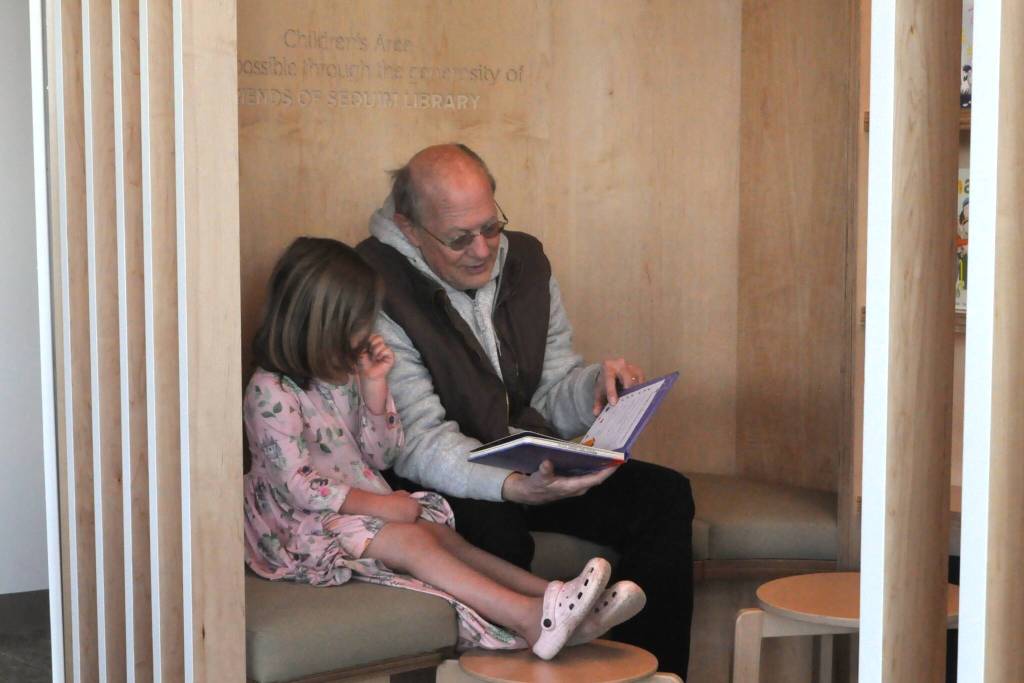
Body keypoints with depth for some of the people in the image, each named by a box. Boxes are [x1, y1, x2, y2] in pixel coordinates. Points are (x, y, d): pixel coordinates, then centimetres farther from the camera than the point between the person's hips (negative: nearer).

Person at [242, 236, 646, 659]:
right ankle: (530, 618, -41)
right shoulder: (271, 393, -17)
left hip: (360, 508, 8)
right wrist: (378, 504, -19)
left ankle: (557, 607, -30)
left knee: (444, 536, -15)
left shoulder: (345, 376, 9)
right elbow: (298, 485, -21)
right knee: (412, 539, -27)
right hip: (307, 525, -8)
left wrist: (374, 386, -3)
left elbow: (380, 457, 9)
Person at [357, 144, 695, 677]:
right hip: (439, 482, -6)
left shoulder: (524, 260, 5)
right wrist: (514, 487, -38)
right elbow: (419, 442, -22)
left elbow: (550, 401, 11)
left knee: (665, 496, -10)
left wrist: (596, 385, -13)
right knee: (497, 531, -37)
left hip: (530, 468, 6)